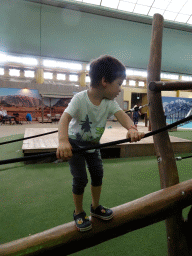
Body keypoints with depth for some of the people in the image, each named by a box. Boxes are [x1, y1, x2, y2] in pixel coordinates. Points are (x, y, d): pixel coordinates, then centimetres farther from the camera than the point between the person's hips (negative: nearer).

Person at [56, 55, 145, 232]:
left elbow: (121, 115, -30)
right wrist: (63, 141, -60)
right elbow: (65, 118, -41)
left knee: (98, 173, 8)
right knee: (80, 179, -6)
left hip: (93, 143, 5)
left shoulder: (110, 102, -14)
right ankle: (79, 213, 21)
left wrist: (131, 128, -53)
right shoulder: (80, 99, -29)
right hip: (75, 143, -5)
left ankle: (95, 207, 33)